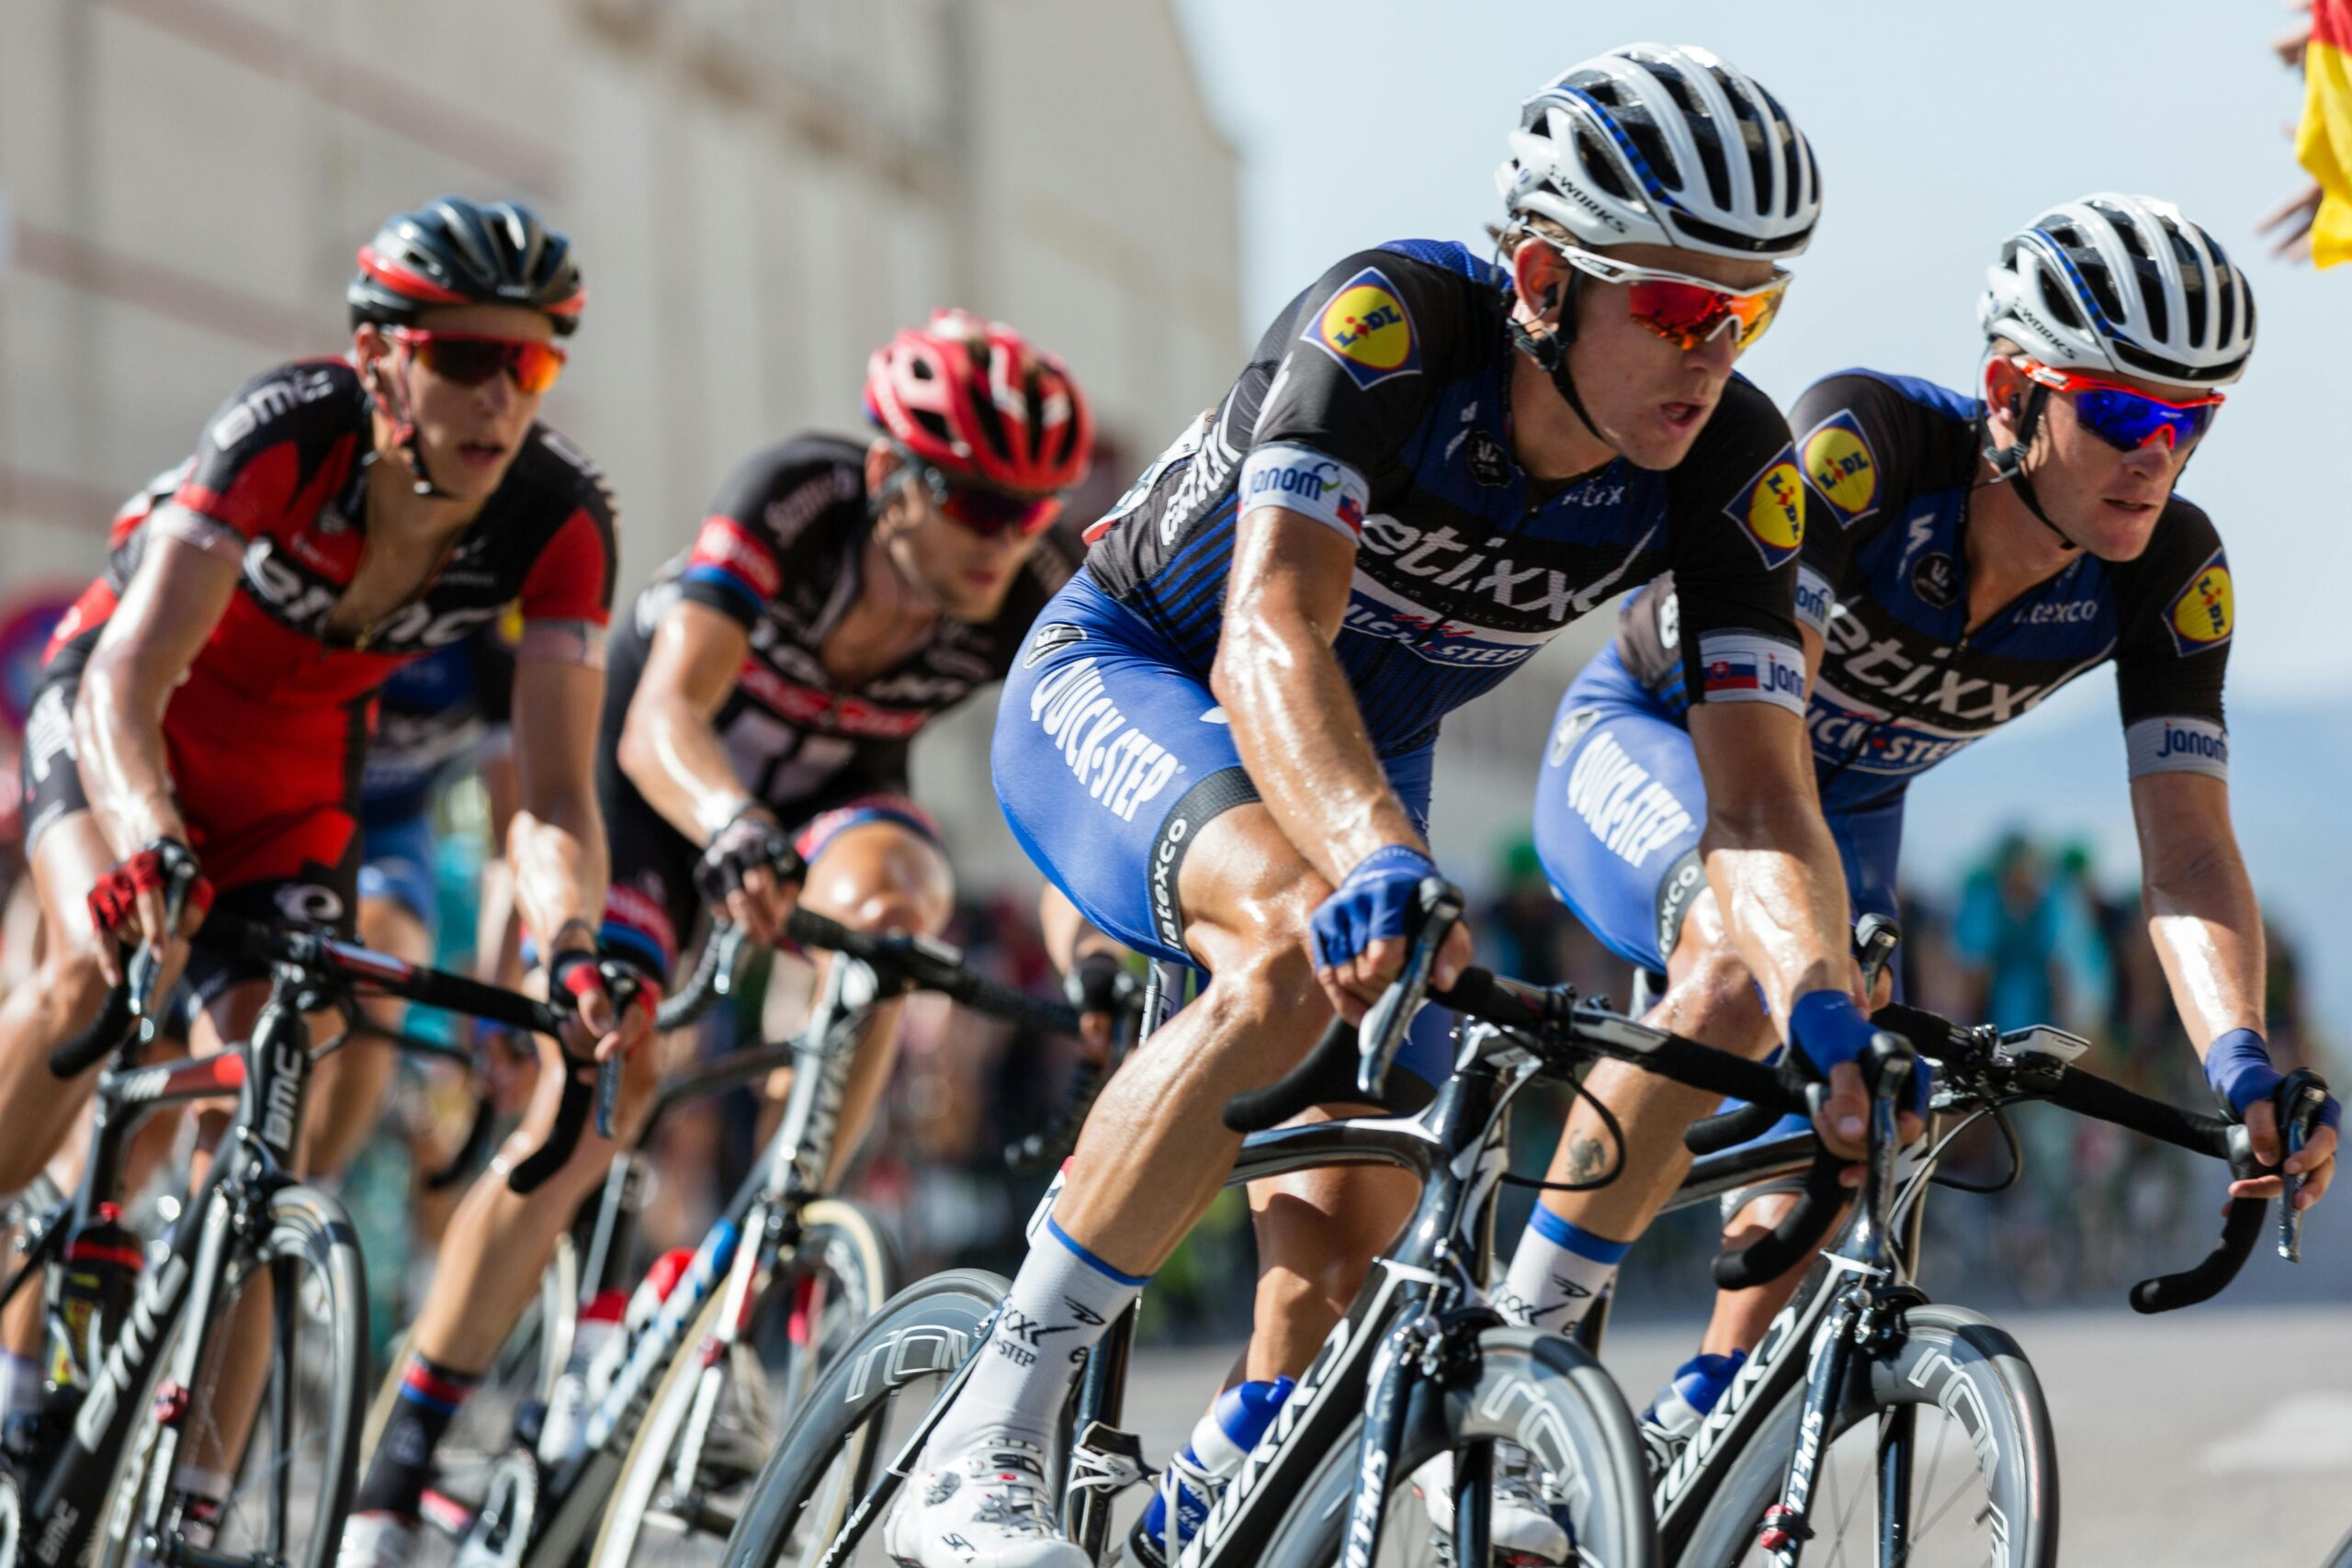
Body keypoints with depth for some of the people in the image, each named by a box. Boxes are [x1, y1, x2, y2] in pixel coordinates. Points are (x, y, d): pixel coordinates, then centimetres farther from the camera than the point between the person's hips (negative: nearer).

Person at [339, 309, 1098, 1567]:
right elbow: (661, 721, -46)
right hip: (664, 782, -2)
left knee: (888, 898, -33)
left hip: (832, 785, 3)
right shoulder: (795, 503, -35)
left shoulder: (1033, 601, -26)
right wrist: (736, 834, -66)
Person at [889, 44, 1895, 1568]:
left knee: (1358, 1222, -8)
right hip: (1122, 686, -5)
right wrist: (1381, 862, -64)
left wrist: (1828, 1009, -45)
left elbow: (1764, 787, -26)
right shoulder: (1389, 326, -34)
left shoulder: (1734, 463, -21)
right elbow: (1269, 640, -46)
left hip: (1364, 755, 6)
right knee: (1304, 948, -35)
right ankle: (986, 1445, -29)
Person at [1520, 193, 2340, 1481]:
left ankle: (1685, 1440, 12)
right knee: (1742, 966, -34)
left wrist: (2242, 1067, -45)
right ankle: (1520, 1342, -23)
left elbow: (2187, 850, -27)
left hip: (1845, 808, 5)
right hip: (1650, 743, -5)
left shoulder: (2169, 572, -22)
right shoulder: (1863, 443, -35)